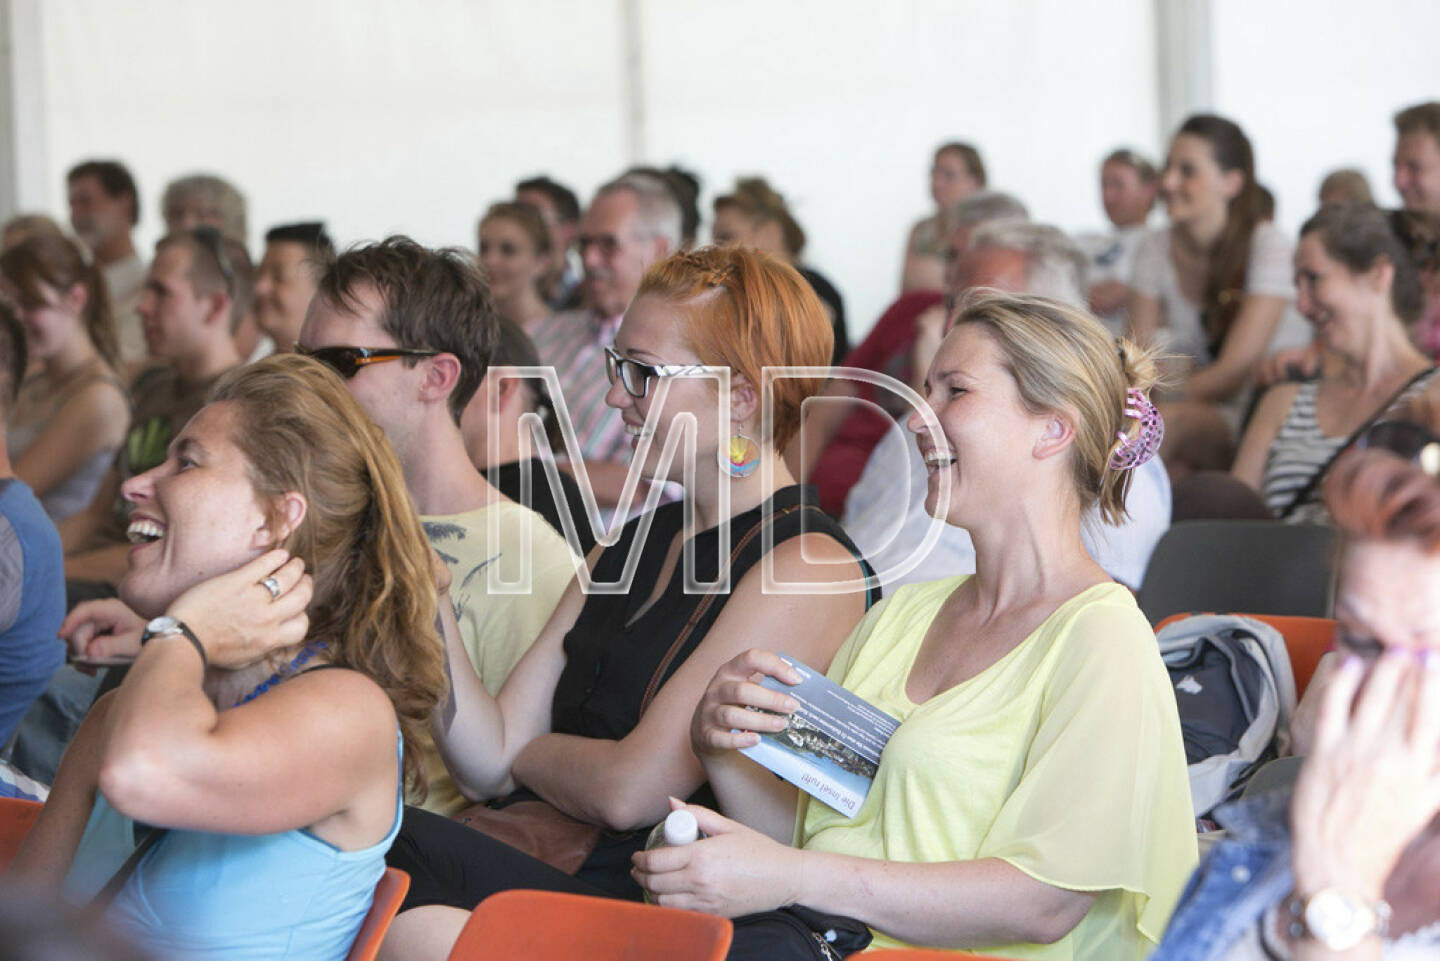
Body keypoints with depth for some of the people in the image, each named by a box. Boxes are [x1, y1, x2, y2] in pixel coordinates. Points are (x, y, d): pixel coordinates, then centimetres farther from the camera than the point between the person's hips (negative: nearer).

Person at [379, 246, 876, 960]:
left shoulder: (807, 566, -7)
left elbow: (631, 790, -12)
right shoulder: (632, 544, 20)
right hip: (573, 878, 7)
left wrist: (525, 753, 8)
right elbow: (487, 762, 13)